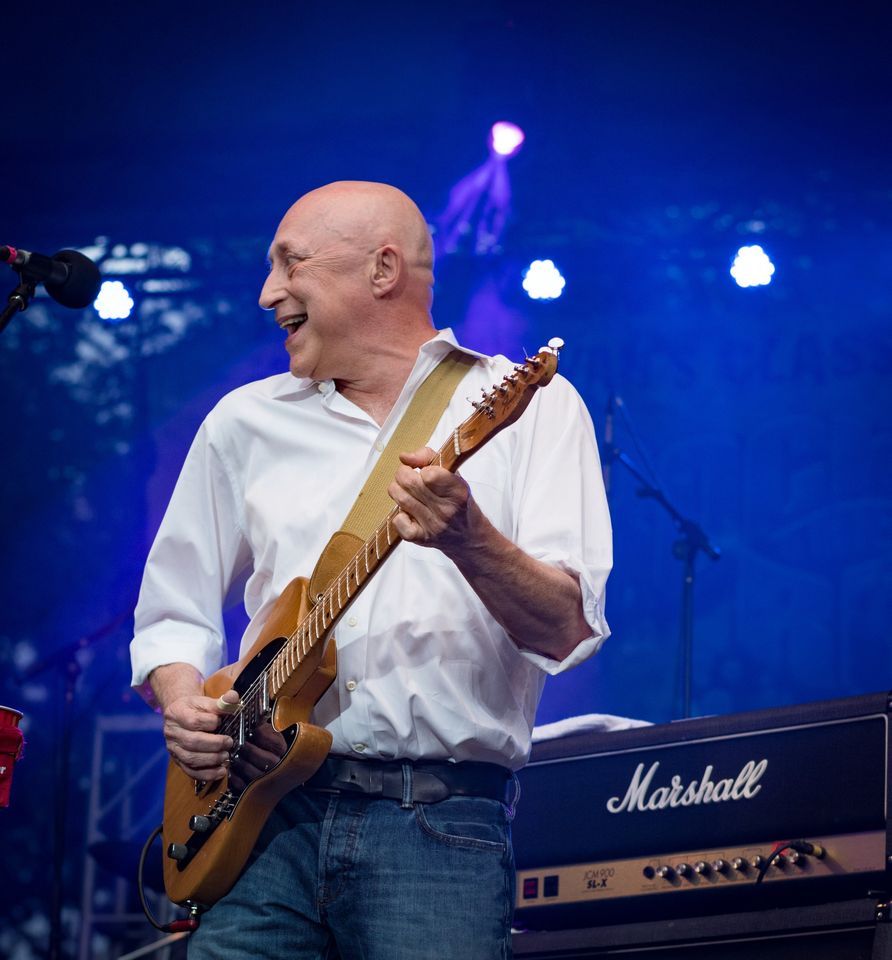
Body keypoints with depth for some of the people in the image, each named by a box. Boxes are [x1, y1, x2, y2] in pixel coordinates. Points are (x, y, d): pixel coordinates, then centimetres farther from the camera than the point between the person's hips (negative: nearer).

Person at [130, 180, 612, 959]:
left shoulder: (529, 405, 5)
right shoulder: (246, 422, 17)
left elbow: (567, 632, -6)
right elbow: (173, 612, 22)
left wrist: (469, 541, -24)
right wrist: (182, 703, 0)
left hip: (441, 819, -3)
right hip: (262, 813, 3)